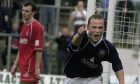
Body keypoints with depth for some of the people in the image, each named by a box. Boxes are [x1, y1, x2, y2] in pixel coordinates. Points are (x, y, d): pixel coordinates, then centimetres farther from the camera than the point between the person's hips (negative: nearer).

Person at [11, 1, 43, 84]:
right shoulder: (24, 26, 17)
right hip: (24, 66, 9)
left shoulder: (36, 26, -11)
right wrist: (15, 64, 20)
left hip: (30, 67, -9)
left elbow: (39, 49, -16)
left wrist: (37, 68, -21)